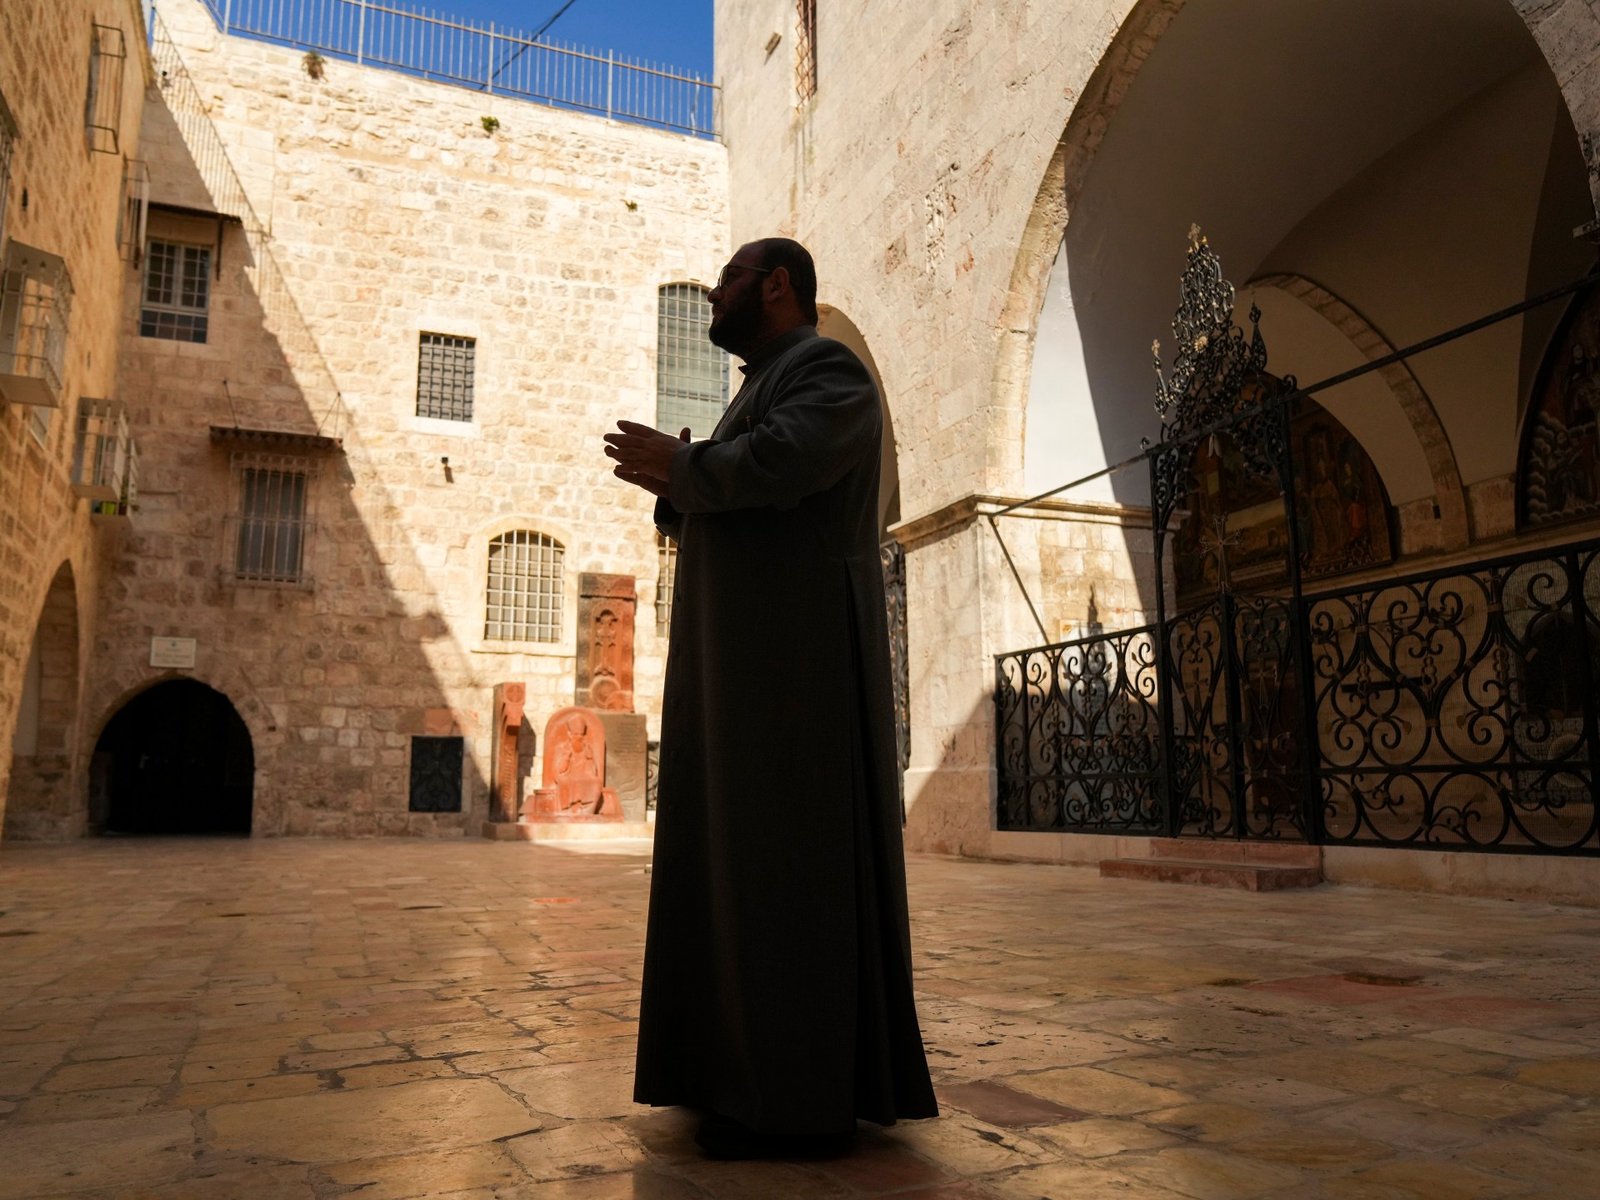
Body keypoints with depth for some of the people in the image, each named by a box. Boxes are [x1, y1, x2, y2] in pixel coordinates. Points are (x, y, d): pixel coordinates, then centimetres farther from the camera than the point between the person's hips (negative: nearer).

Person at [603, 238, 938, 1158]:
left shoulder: (829, 369, -3)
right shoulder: (763, 390, 27)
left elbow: (774, 464, -23)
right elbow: (715, 516, 22)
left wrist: (677, 466, -6)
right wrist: (673, 487, 2)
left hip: (796, 655, -10)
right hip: (742, 660, 10)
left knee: (787, 861, -8)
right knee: (741, 859, 9)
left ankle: (805, 1102, 1)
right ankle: (754, 1074, 18)